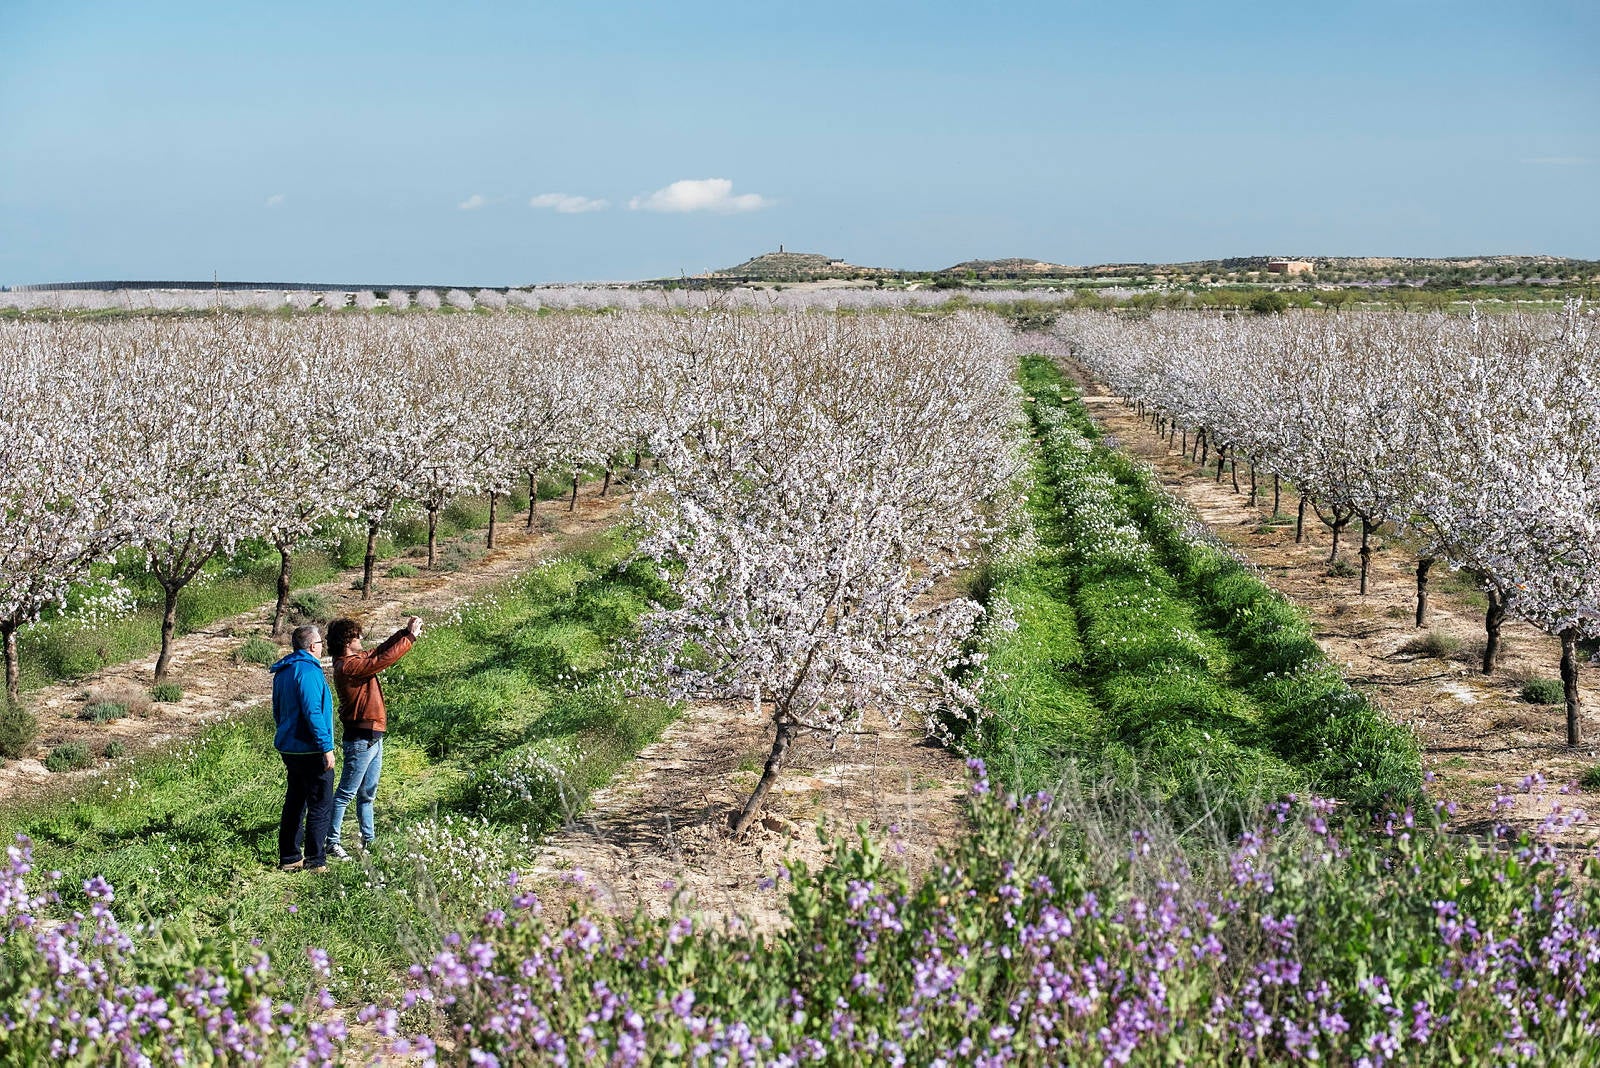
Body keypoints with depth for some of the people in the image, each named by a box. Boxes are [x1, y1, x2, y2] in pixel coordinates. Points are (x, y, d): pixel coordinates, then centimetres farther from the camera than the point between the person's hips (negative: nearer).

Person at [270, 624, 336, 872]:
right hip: (310, 750, -9)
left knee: (295, 803, 15)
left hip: (289, 748, 9)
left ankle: (288, 858, 19)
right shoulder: (308, 670, -16)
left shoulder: (282, 672, 14)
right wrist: (326, 747, -20)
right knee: (320, 806, -3)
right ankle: (315, 861, -1)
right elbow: (313, 712, -22)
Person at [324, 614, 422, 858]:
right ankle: (333, 842, 3)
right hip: (360, 739, -10)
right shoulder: (348, 666, -20)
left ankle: (369, 840, 24)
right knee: (346, 794, -3)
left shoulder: (357, 659, 8)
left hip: (373, 738, 10)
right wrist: (410, 637, -16)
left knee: (367, 794, 16)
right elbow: (383, 659, -24)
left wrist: (405, 632, 4)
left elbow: (380, 651, 17)